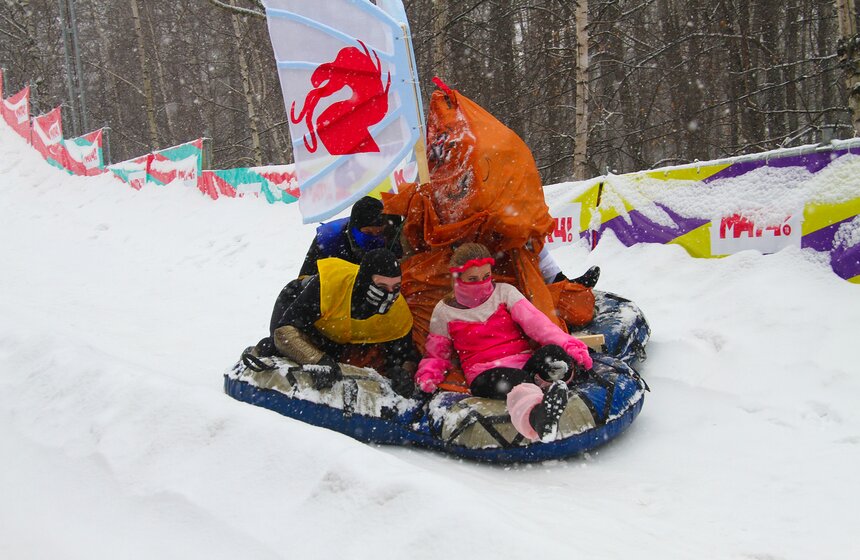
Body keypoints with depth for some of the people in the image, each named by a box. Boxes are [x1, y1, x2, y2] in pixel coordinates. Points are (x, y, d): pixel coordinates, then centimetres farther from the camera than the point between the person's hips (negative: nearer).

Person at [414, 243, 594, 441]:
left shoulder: (504, 292, 13)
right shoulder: (444, 312, 13)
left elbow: (535, 322, 0)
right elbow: (436, 354, 22)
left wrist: (567, 345, -15)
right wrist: (427, 375, -2)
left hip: (525, 362, 4)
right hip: (486, 375, -4)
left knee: (553, 353, -30)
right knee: (514, 381, -41)